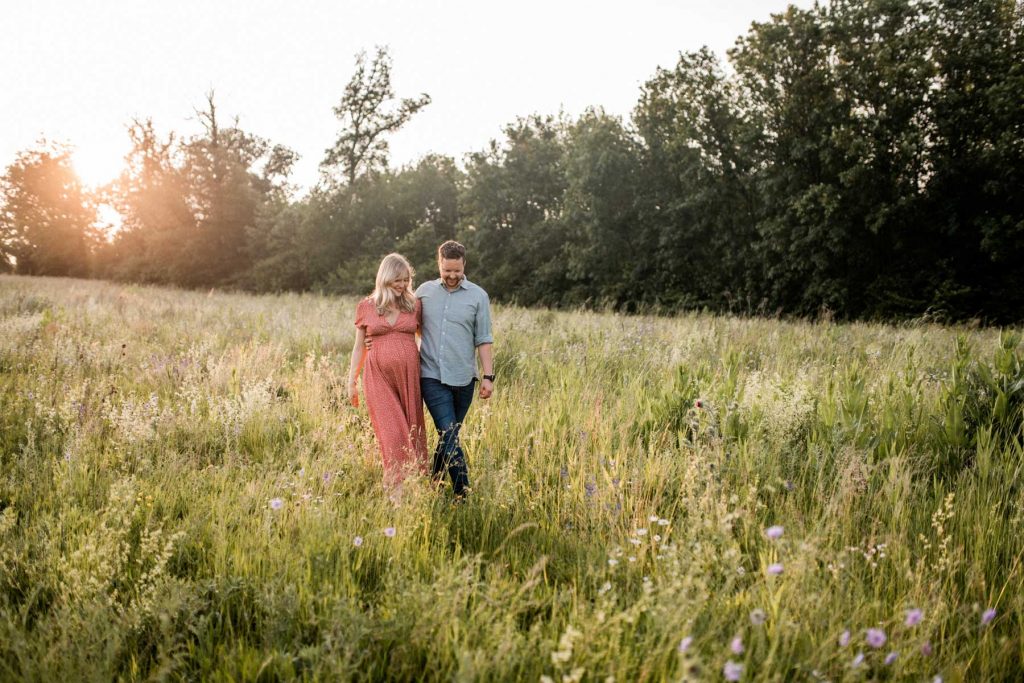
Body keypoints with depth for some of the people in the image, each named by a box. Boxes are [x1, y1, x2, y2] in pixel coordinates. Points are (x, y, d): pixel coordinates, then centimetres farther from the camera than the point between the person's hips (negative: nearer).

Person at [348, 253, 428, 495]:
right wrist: (351, 382, 10)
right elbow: (359, 347, 11)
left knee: (411, 430, 3)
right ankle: (396, 489, -4)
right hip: (378, 377, -1)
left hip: (409, 375, 1)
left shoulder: (415, 305, 7)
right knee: (392, 431, -7)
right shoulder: (366, 307, 6)